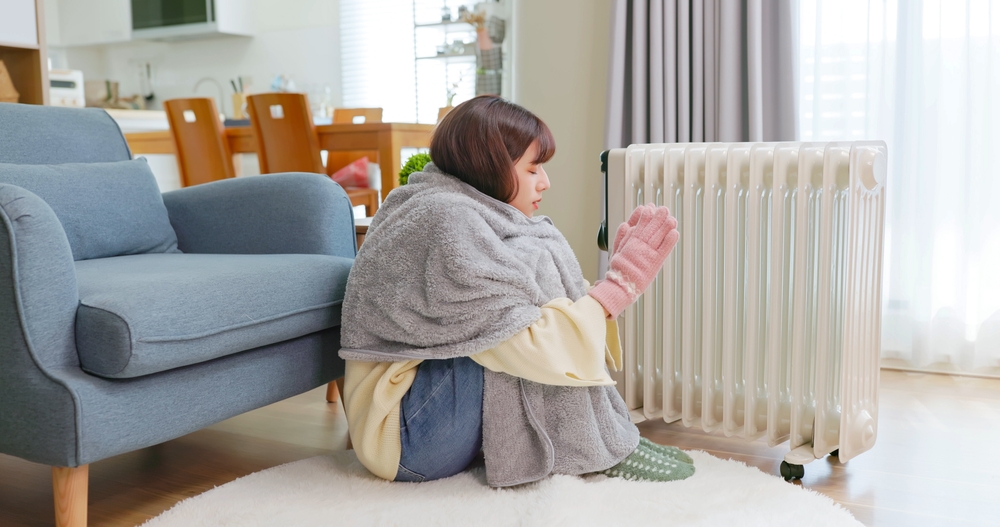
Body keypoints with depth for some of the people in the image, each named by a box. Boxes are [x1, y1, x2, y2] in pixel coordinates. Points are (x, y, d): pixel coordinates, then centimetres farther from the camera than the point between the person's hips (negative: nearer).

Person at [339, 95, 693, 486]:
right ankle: (592, 449, -10)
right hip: (406, 439, -10)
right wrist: (620, 283, -16)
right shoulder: (447, 222, -21)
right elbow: (536, 347, -25)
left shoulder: (464, 212, 8)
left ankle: (607, 432, 1)